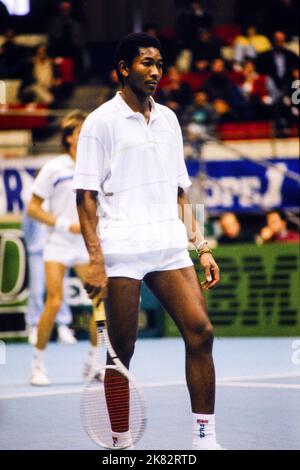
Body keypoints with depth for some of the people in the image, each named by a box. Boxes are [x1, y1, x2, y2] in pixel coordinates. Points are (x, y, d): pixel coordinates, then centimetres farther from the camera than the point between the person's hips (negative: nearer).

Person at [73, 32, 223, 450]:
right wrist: (95, 260, -12)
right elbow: (86, 196, -3)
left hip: (170, 246, 5)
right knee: (121, 350, -1)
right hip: (121, 251, -5)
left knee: (200, 331, -7)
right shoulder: (101, 122, 0)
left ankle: (205, 438, -4)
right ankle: (120, 443, 9)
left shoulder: (168, 119, 16)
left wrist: (201, 246, 12)